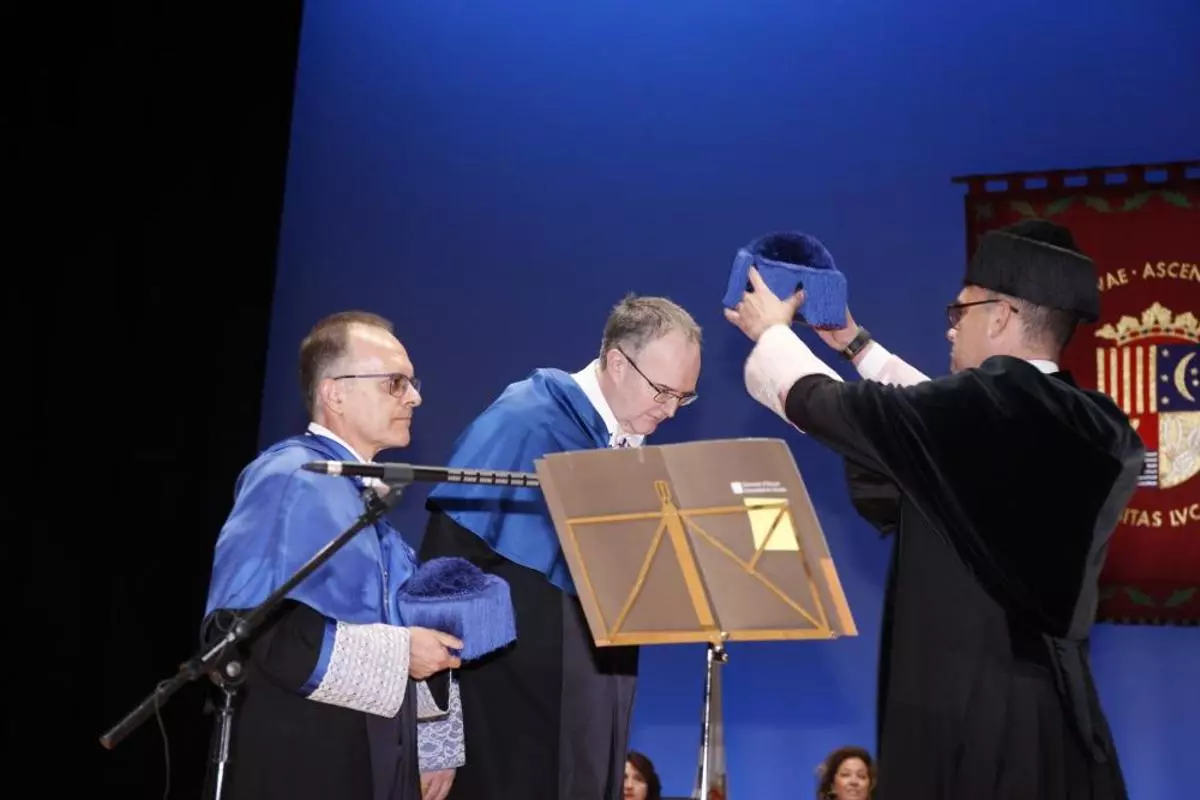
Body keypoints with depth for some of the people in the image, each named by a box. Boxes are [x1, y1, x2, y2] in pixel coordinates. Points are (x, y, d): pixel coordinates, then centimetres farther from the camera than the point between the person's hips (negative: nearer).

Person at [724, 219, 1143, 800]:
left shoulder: (981, 404, -17)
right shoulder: (1101, 430, 4)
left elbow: (822, 405, -2)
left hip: (958, 705, -6)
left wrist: (770, 329, 17)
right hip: (1057, 704, 7)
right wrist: (855, 344, 30)